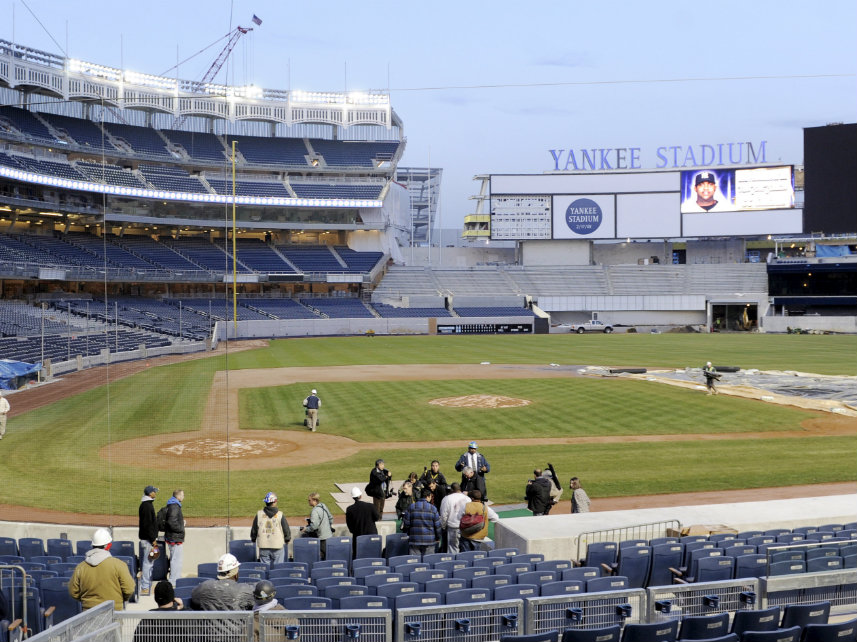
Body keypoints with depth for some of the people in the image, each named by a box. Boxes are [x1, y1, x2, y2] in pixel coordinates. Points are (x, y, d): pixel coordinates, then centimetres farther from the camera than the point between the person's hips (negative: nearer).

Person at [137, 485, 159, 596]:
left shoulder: (146, 504, 14)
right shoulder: (147, 506, -17)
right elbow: (147, 525, -21)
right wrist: (153, 539, -19)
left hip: (146, 538, 11)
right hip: (148, 539, -11)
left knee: (148, 562, 16)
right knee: (147, 563, -7)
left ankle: (145, 586, 23)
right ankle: (145, 588, -4)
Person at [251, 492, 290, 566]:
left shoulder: (259, 514, 0)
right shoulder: (280, 515, -7)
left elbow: (253, 530, 7)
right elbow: (286, 530, -1)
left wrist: (254, 539, 26)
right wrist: (287, 540, 18)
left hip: (263, 546, 2)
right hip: (277, 546, -2)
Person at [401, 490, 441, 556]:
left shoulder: (411, 507, -1)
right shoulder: (433, 508, -3)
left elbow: (406, 523, 1)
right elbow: (437, 525, 0)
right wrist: (438, 538, 13)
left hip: (414, 541, 1)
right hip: (430, 541, -1)